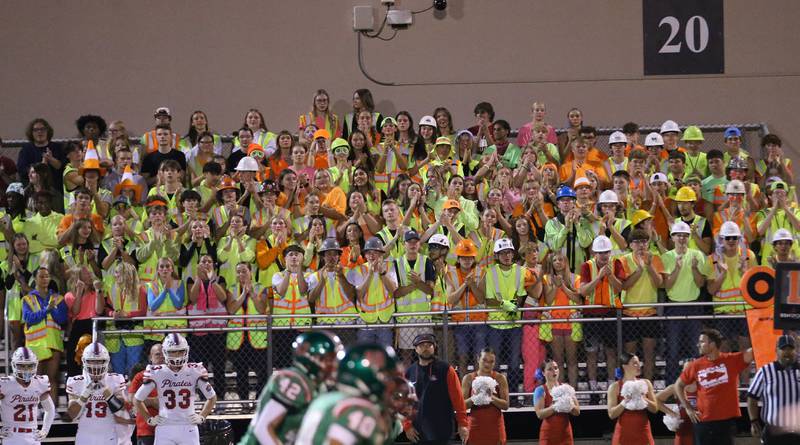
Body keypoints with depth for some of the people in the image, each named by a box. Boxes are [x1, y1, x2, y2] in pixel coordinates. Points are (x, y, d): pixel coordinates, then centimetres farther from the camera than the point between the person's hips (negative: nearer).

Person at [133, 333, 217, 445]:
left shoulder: (194, 372, 1)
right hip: (164, 428, 0)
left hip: (188, 427, 0)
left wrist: (201, 416, 6)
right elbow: (137, 399, 9)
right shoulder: (157, 373, -1)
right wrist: (149, 419, 6)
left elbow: (212, 397, 13)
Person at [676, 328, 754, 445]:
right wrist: (687, 407, 7)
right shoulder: (696, 365, 2)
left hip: (727, 420, -2)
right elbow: (678, 385, 14)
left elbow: (751, 353, -16)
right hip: (703, 421, 2)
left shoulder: (731, 360, -4)